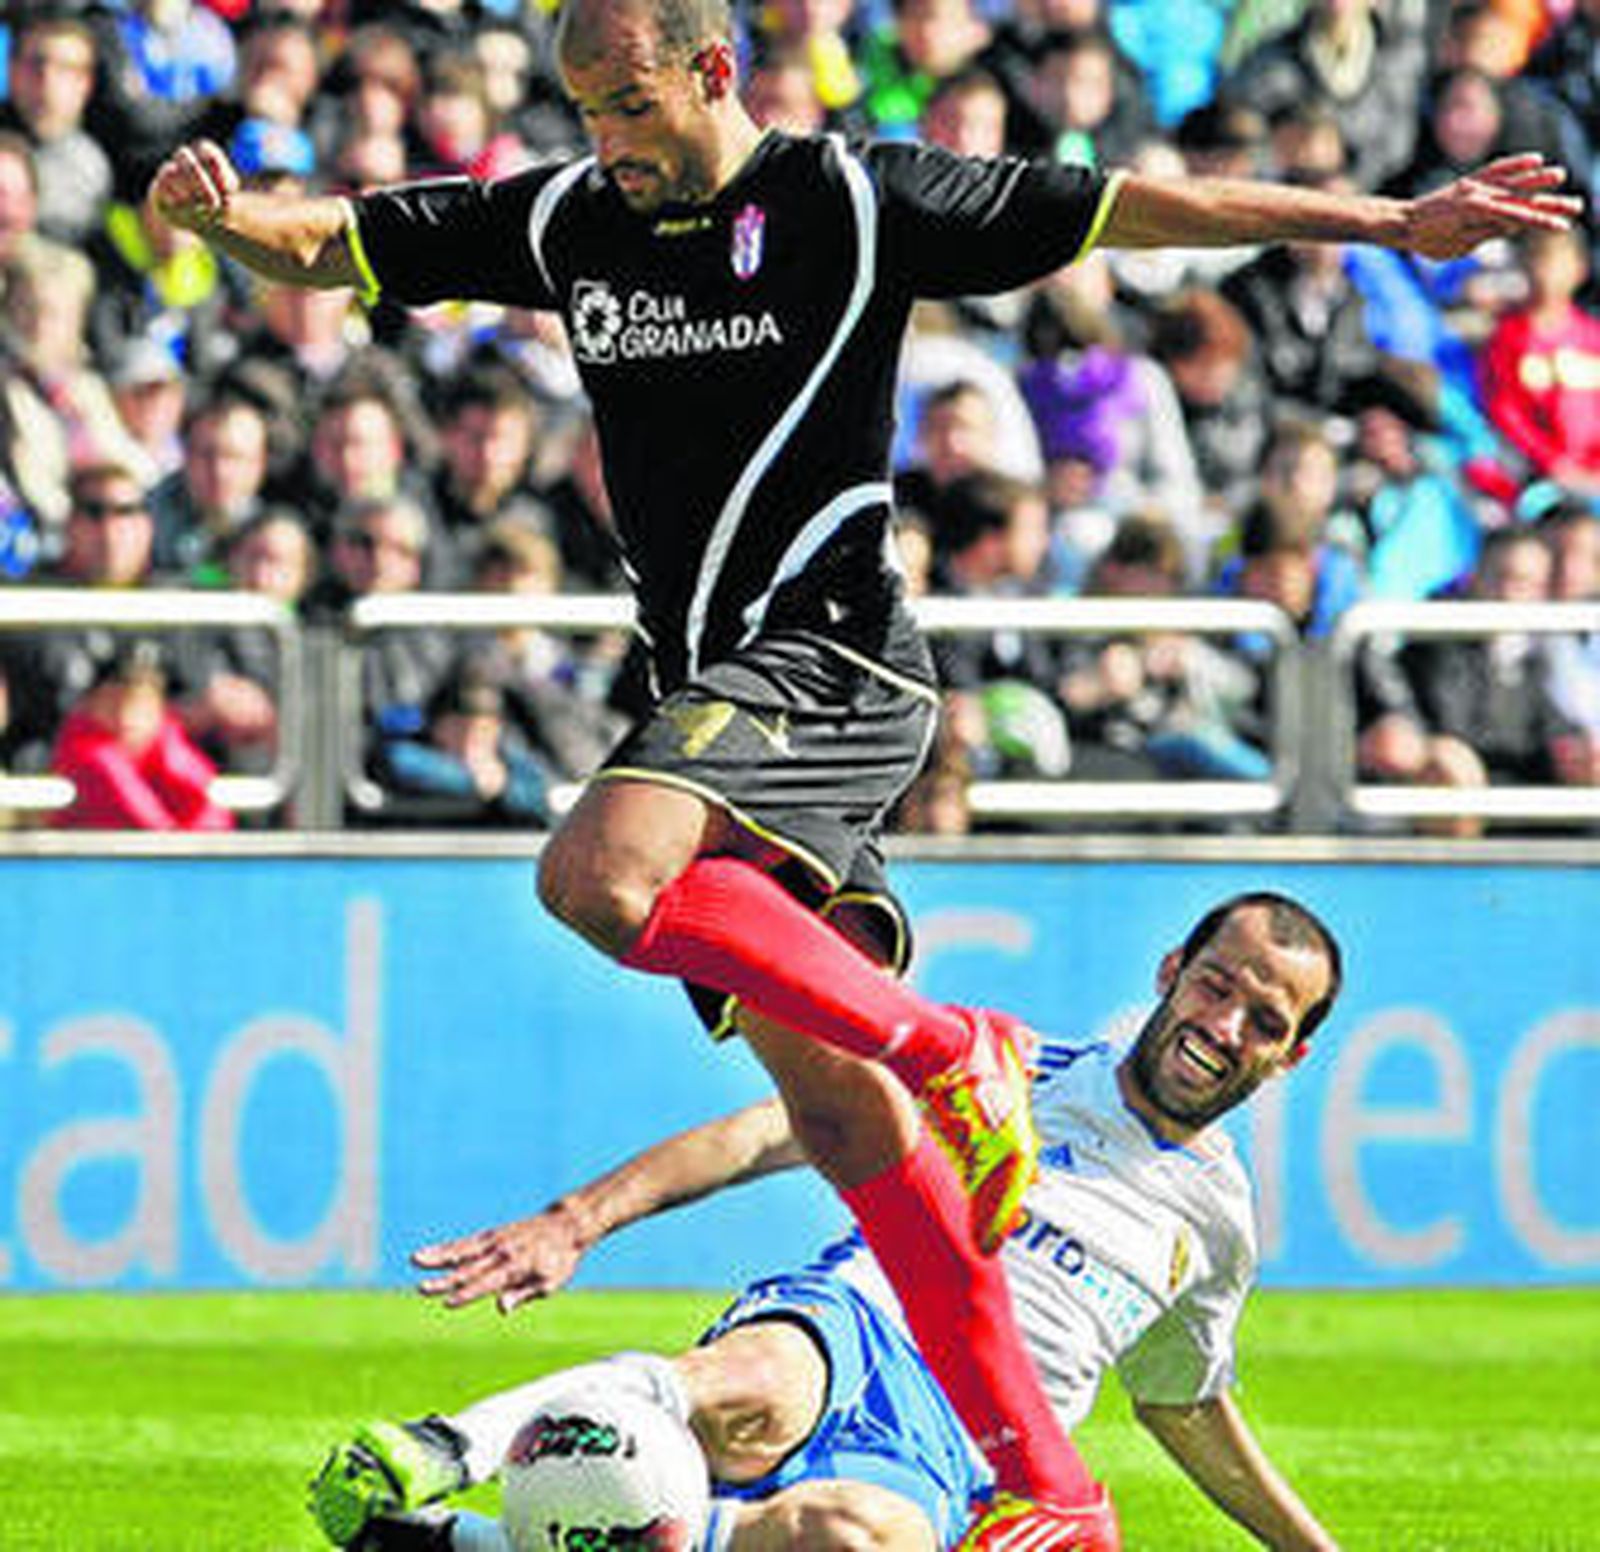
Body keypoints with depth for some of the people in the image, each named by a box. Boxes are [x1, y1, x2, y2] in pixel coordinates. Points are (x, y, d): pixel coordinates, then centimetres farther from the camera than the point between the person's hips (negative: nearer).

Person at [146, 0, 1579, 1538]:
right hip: (714, 687, 7)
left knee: (599, 875, -30)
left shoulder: (851, 203, -4)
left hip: (827, 656, -6)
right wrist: (221, 209, -10)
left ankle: (952, 1051, -15)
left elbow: (1121, 209, -2)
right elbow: (328, 246, 13)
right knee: (833, 1104, 0)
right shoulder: (566, 219, 11)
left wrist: (1392, 223, -5)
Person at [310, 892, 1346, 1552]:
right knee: (752, 1387, -44)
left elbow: (1188, 1411, 41)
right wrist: (580, 1220, -8)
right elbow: (777, 1132, 5)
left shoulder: (1221, 1225, 24)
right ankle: (446, 1452, -51)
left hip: (942, 1465, 1)